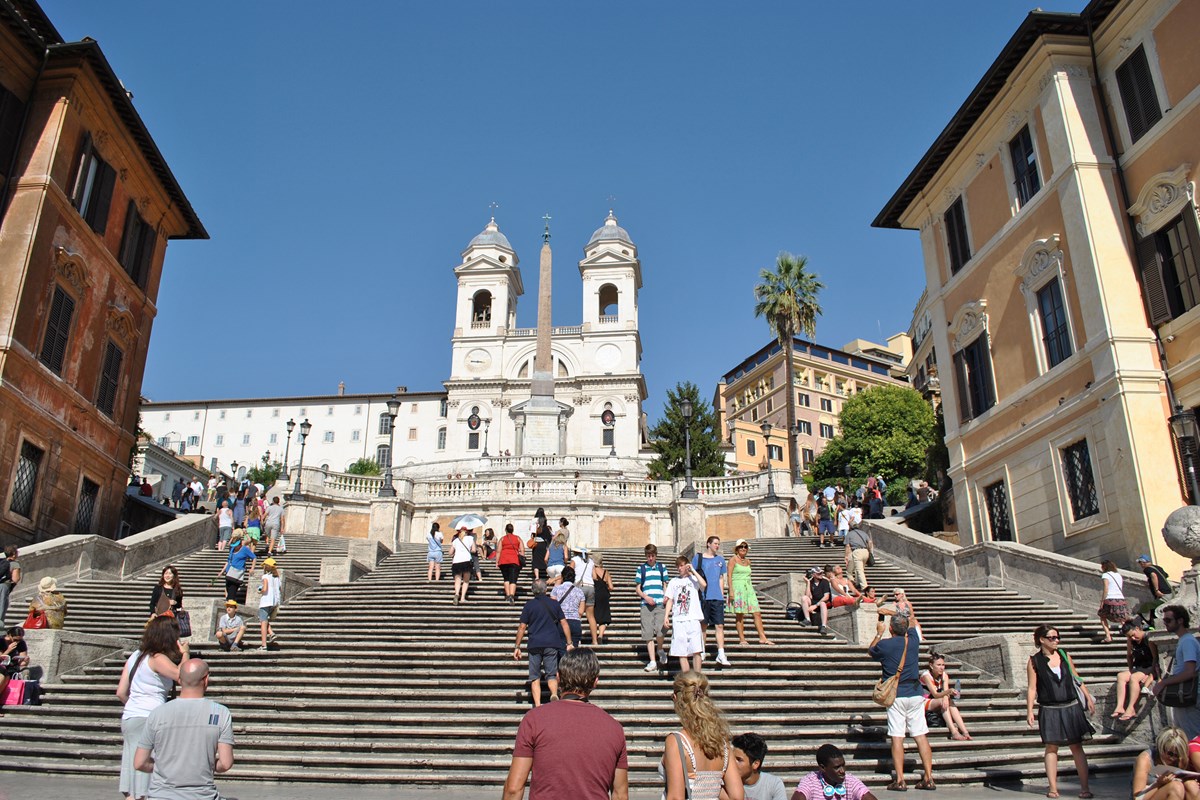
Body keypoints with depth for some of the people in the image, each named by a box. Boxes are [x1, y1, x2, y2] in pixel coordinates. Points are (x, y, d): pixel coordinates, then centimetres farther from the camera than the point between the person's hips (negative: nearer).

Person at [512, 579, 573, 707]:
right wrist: (570, 643, 8)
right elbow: (564, 623, 5)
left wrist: (517, 647, 6)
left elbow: (522, 627, 1)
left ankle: (537, 705, -2)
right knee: (551, 674, 7)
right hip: (552, 644, 1)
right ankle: (554, 694, -21)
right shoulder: (554, 604, 8)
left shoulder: (529, 604, 2)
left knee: (535, 677, 8)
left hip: (535, 644, -1)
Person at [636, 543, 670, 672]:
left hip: (660, 604, 0)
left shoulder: (662, 568, 13)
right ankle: (652, 662, 7)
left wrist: (666, 596, -3)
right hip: (645, 605, 0)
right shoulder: (641, 569, 9)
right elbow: (638, 588, 9)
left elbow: (665, 585, 18)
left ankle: (661, 650, 16)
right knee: (648, 634, -1)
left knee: (659, 630, -14)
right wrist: (646, 597, -9)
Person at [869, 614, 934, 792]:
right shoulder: (913, 640, 2)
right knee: (921, 736, 5)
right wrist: (902, 616, 41)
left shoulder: (884, 645, -7)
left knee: (897, 737, -2)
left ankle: (900, 780, -5)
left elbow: (870, 651, 17)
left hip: (896, 696, -3)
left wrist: (879, 633, 28)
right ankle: (929, 778, 4)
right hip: (915, 694, 3)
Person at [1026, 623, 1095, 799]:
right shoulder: (1034, 661, -3)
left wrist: (1088, 698, 9)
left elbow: (1076, 679, 13)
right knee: (1051, 747, 3)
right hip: (1049, 710, -2)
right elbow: (1032, 688, -3)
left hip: (1071, 707, 2)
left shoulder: (1064, 655, 5)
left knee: (1077, 746, 3)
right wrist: (1029, 711, -8)